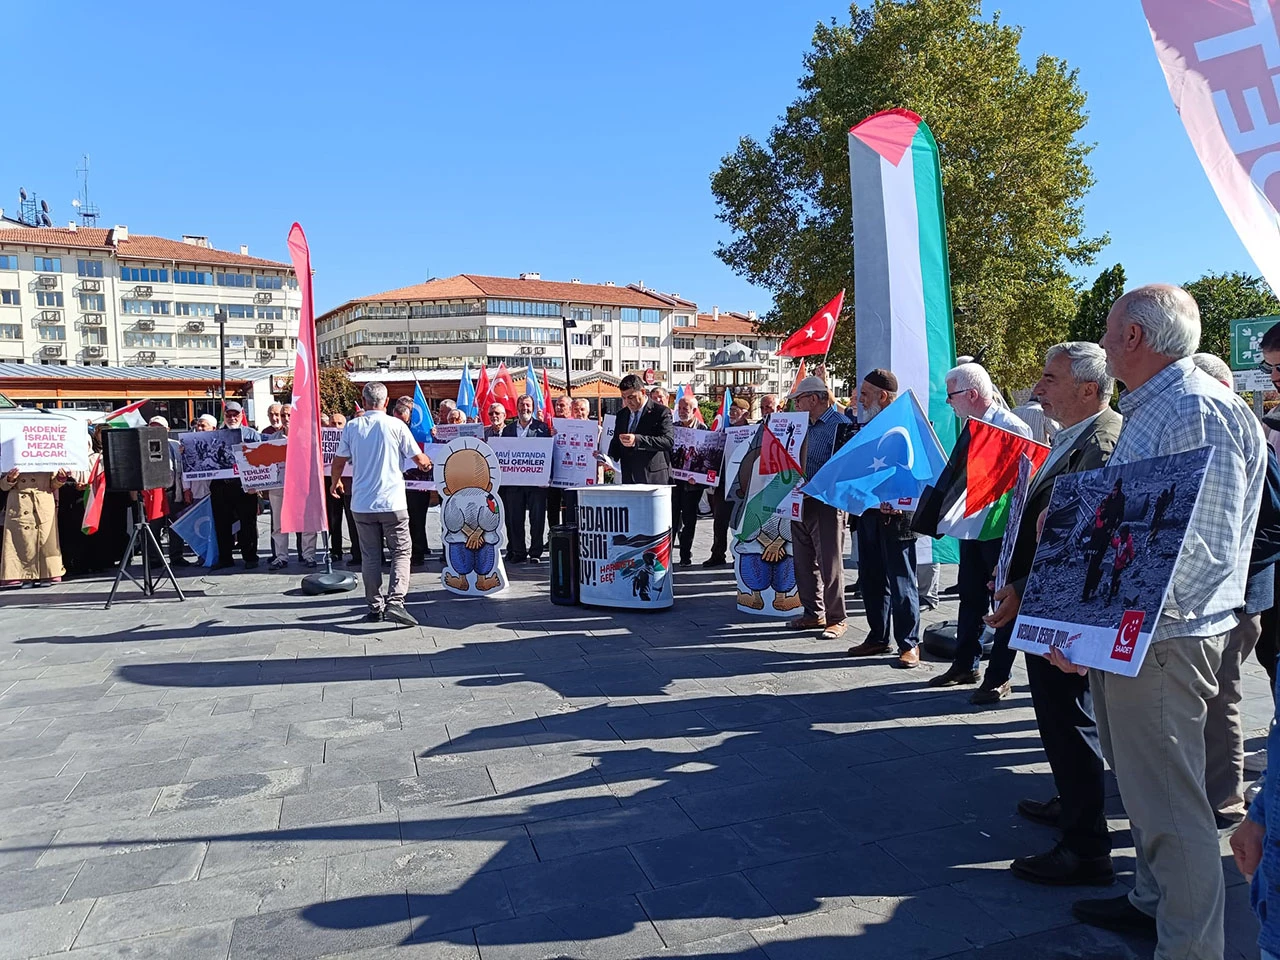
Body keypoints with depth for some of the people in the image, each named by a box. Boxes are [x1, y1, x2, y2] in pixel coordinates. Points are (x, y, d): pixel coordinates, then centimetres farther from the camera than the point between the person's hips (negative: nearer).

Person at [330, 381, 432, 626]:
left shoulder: (352, 427, 2)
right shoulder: (396, 426, -5)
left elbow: (339, 462, 8)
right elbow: (420, 460, -1)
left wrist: (335, 483, 28)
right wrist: (427, 462, 23)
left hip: (362, 504, 3)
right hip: (392, 503, -3)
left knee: (370, 556, 11)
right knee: (400, 553, 4)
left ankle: (375, 607, 15)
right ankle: (395, 602, -12)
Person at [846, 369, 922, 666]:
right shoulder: (868, 426, 13)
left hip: (895, 515, -8)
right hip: (868, 512, 8)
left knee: (901, 581, 0)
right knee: (871, 578, 13)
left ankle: (909, 644, 11)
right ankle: (877, 637, 24)